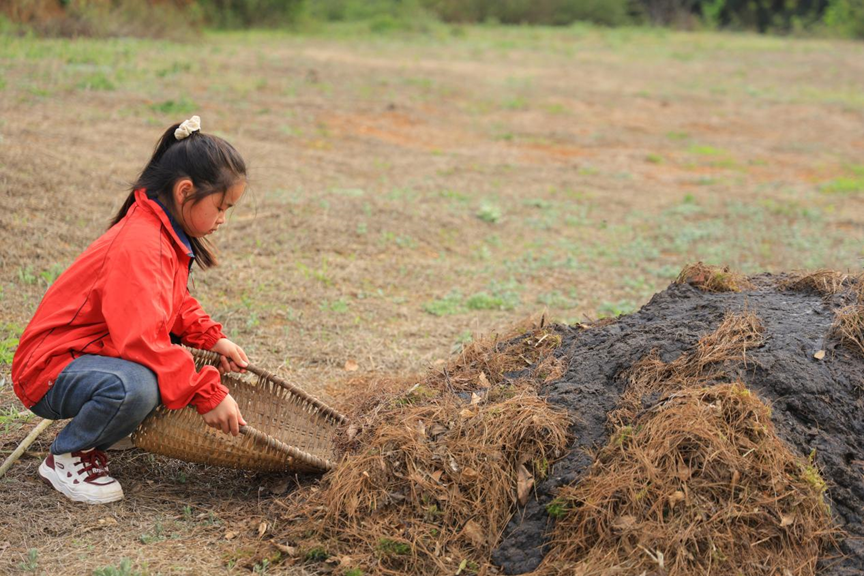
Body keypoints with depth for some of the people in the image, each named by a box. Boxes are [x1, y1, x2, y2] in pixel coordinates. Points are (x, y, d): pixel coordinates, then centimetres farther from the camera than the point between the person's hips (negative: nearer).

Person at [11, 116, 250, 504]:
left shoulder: (166, 235, 6)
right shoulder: (139, 246, -27)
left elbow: (174, 305, 19)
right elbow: (144, 341, -34)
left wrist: (213, 339, 2)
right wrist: (208, 394, -32)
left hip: (95, 353, 10)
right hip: (50, 368, -10)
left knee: (200, 367, 7)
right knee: (135, 385, -38)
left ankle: (89, 434, 12)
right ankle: (66, 458, -9)